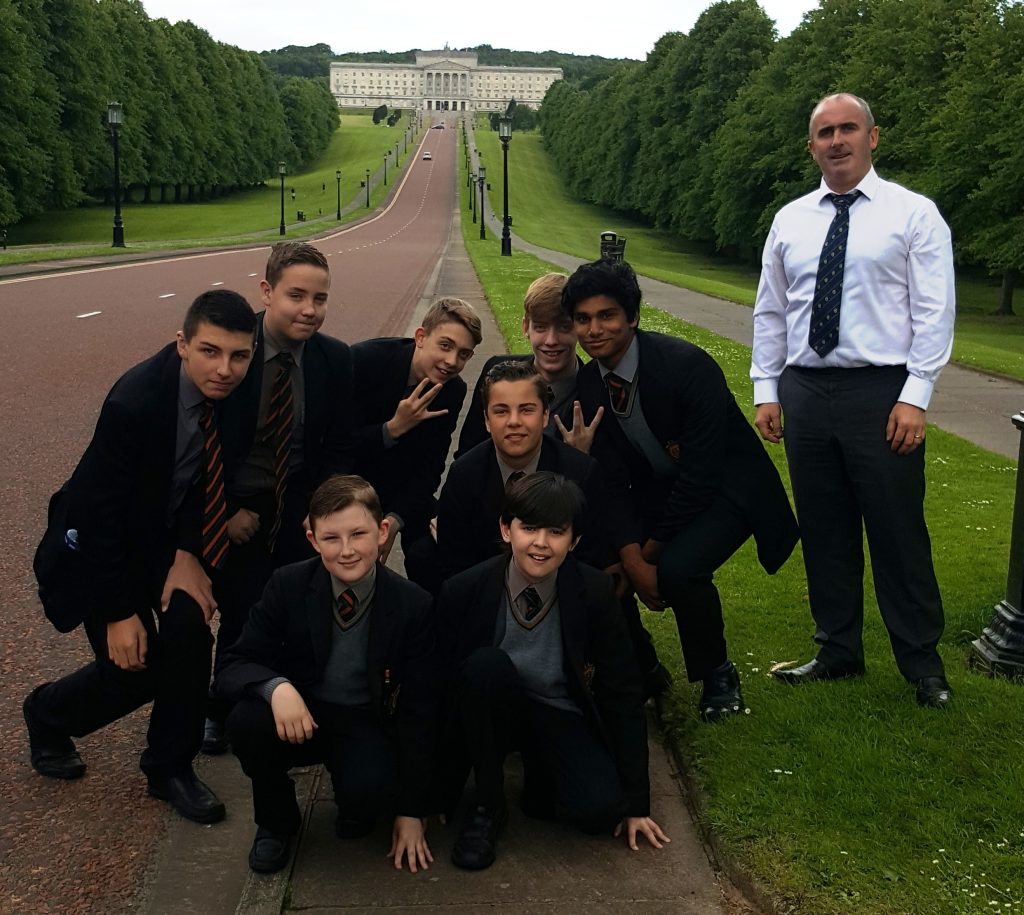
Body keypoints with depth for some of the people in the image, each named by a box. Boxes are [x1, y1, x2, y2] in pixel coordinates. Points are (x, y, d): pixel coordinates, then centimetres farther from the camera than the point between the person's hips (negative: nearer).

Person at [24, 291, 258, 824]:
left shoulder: (234, 388, -15)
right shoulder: (135, 401, -32)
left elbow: (209, 476, -4)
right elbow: (100, 512, -25)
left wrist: (188, 552, -19)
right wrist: (120, 611, -21)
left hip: (170, 535, 5)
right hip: (101, 541, -4)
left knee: (188, 633, -16)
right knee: (135, 669, -8)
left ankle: (170, 768, 8)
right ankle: (48, 712, 27)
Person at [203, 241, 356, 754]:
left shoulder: (335, 359, -5)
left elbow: (342, 447, 3)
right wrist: (228, 509, -11)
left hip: (301, 506, 2)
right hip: (236, 508, -2)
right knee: (244, 615, -7)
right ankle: (223, 710, 19)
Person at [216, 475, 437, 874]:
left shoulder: (414, 605, -13)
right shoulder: (288, 586, -10)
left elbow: (418, 712, -8)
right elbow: (235, 666, -10)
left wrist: (412, 812, -8)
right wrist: (277, 687, -35)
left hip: (366, 726, -2)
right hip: (299, 719, 2)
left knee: (368, 786, -34)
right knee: (246, 720, -30)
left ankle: (356, 808, 7)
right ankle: (276, 823, -1)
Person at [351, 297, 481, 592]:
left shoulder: (453, 390, -10)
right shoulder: (365, 360, -23)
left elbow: (429, 468, -8)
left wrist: (395, 520, -22)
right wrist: (393, 428, -34)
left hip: (405, 488, 3)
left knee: (429, 554, -16)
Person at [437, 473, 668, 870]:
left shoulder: (595, 592, -13)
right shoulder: (464, 591, -15)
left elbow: (623, 693, -8)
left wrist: (636, 802, -6)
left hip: (561, 718, 0)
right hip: (491, 714, 0)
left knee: (599, 809, -28)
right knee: (485, 664, -33)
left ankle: (540, 773, 7)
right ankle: (487, 805, -13)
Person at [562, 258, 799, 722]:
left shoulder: (687, 365, -27)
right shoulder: (587, 384, -8)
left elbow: (702, 475, -25)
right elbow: (611, 479, -8)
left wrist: (651, 550, -18)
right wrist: (632, 559, -22)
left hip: (726, 489, -6)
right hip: (658, 489, 6)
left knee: (678, 567, -31)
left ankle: (717, 676, -2)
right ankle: (640, 668, 12)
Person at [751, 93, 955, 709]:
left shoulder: (914, 214, -1)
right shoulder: (789, 221, 12)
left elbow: (934, 313, -6)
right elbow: (770, 313, 14)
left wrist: (915, 398, -13)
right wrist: (766, 392, 7)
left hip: (881, 392, -4)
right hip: (804, 391, 4)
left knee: (898, 532, 1)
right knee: (824, 531, 11)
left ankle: (923, 664, 17)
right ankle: (839, 653, 26)